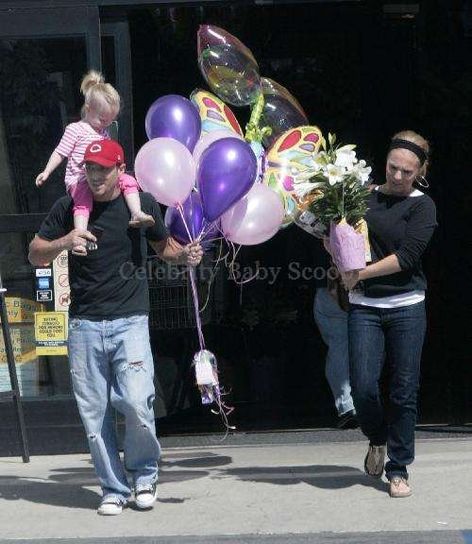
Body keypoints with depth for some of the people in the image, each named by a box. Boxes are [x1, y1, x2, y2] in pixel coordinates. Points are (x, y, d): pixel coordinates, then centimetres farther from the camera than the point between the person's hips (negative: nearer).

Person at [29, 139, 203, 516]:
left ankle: (144, 473, 11)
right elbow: (35, 255, 7)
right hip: (84, 325, 1)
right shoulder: (69, 207, 4)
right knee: (94, 414, 2)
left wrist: (185, 255, -2)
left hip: (130, 321, -1)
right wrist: (64, 242, -13)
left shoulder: (142, 204, 5)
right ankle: (114, 489, 15)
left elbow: (164, 246, 20)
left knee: (137, 403, -15)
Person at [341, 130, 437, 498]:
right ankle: (377, 440, 24)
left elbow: (407, 256, -11)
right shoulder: (366, 197, 7)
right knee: (363, 386, -6)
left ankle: (398, 470, 12)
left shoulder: (422, 206, 1)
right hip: (364, 306, 1)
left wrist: (362, 273, -12)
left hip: (406, 307, -1)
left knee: (404, 391, 1)